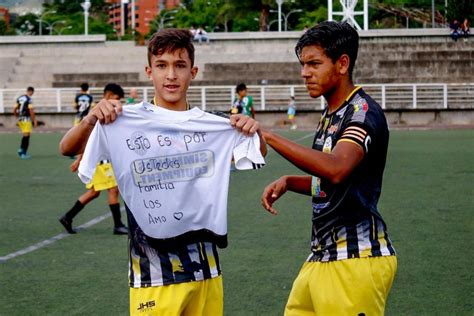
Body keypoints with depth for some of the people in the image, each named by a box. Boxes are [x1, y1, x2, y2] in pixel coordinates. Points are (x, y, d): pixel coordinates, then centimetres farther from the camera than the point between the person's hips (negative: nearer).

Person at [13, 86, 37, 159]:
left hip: (20, 119, 7)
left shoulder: (19, 98, 10)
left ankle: (21, 149, 9)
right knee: (26, 136, -1)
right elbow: (31, 111, -16)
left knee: (25, 135, 19)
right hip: (26, 119, -7)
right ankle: (24, 153, -1)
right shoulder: (29, 99, -10)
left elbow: (14, 110, 12)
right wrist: (34, 120, -10)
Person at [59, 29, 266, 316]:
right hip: (153, 272, -4)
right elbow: (67, 149, -6)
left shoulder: (211, 124, 7)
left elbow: (258, 158, 21)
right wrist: (90, 120, -25)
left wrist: (255, 131, -1)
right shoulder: (126, 121, -4)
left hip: (206, 267, 4)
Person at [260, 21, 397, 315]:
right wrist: (288, 182, 9)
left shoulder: (363, 111, -13)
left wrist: (269, 136, -32)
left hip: (356, 260, -9)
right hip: (322, 257, 9)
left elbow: (336, 169, -32)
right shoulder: (330, 115, 17)